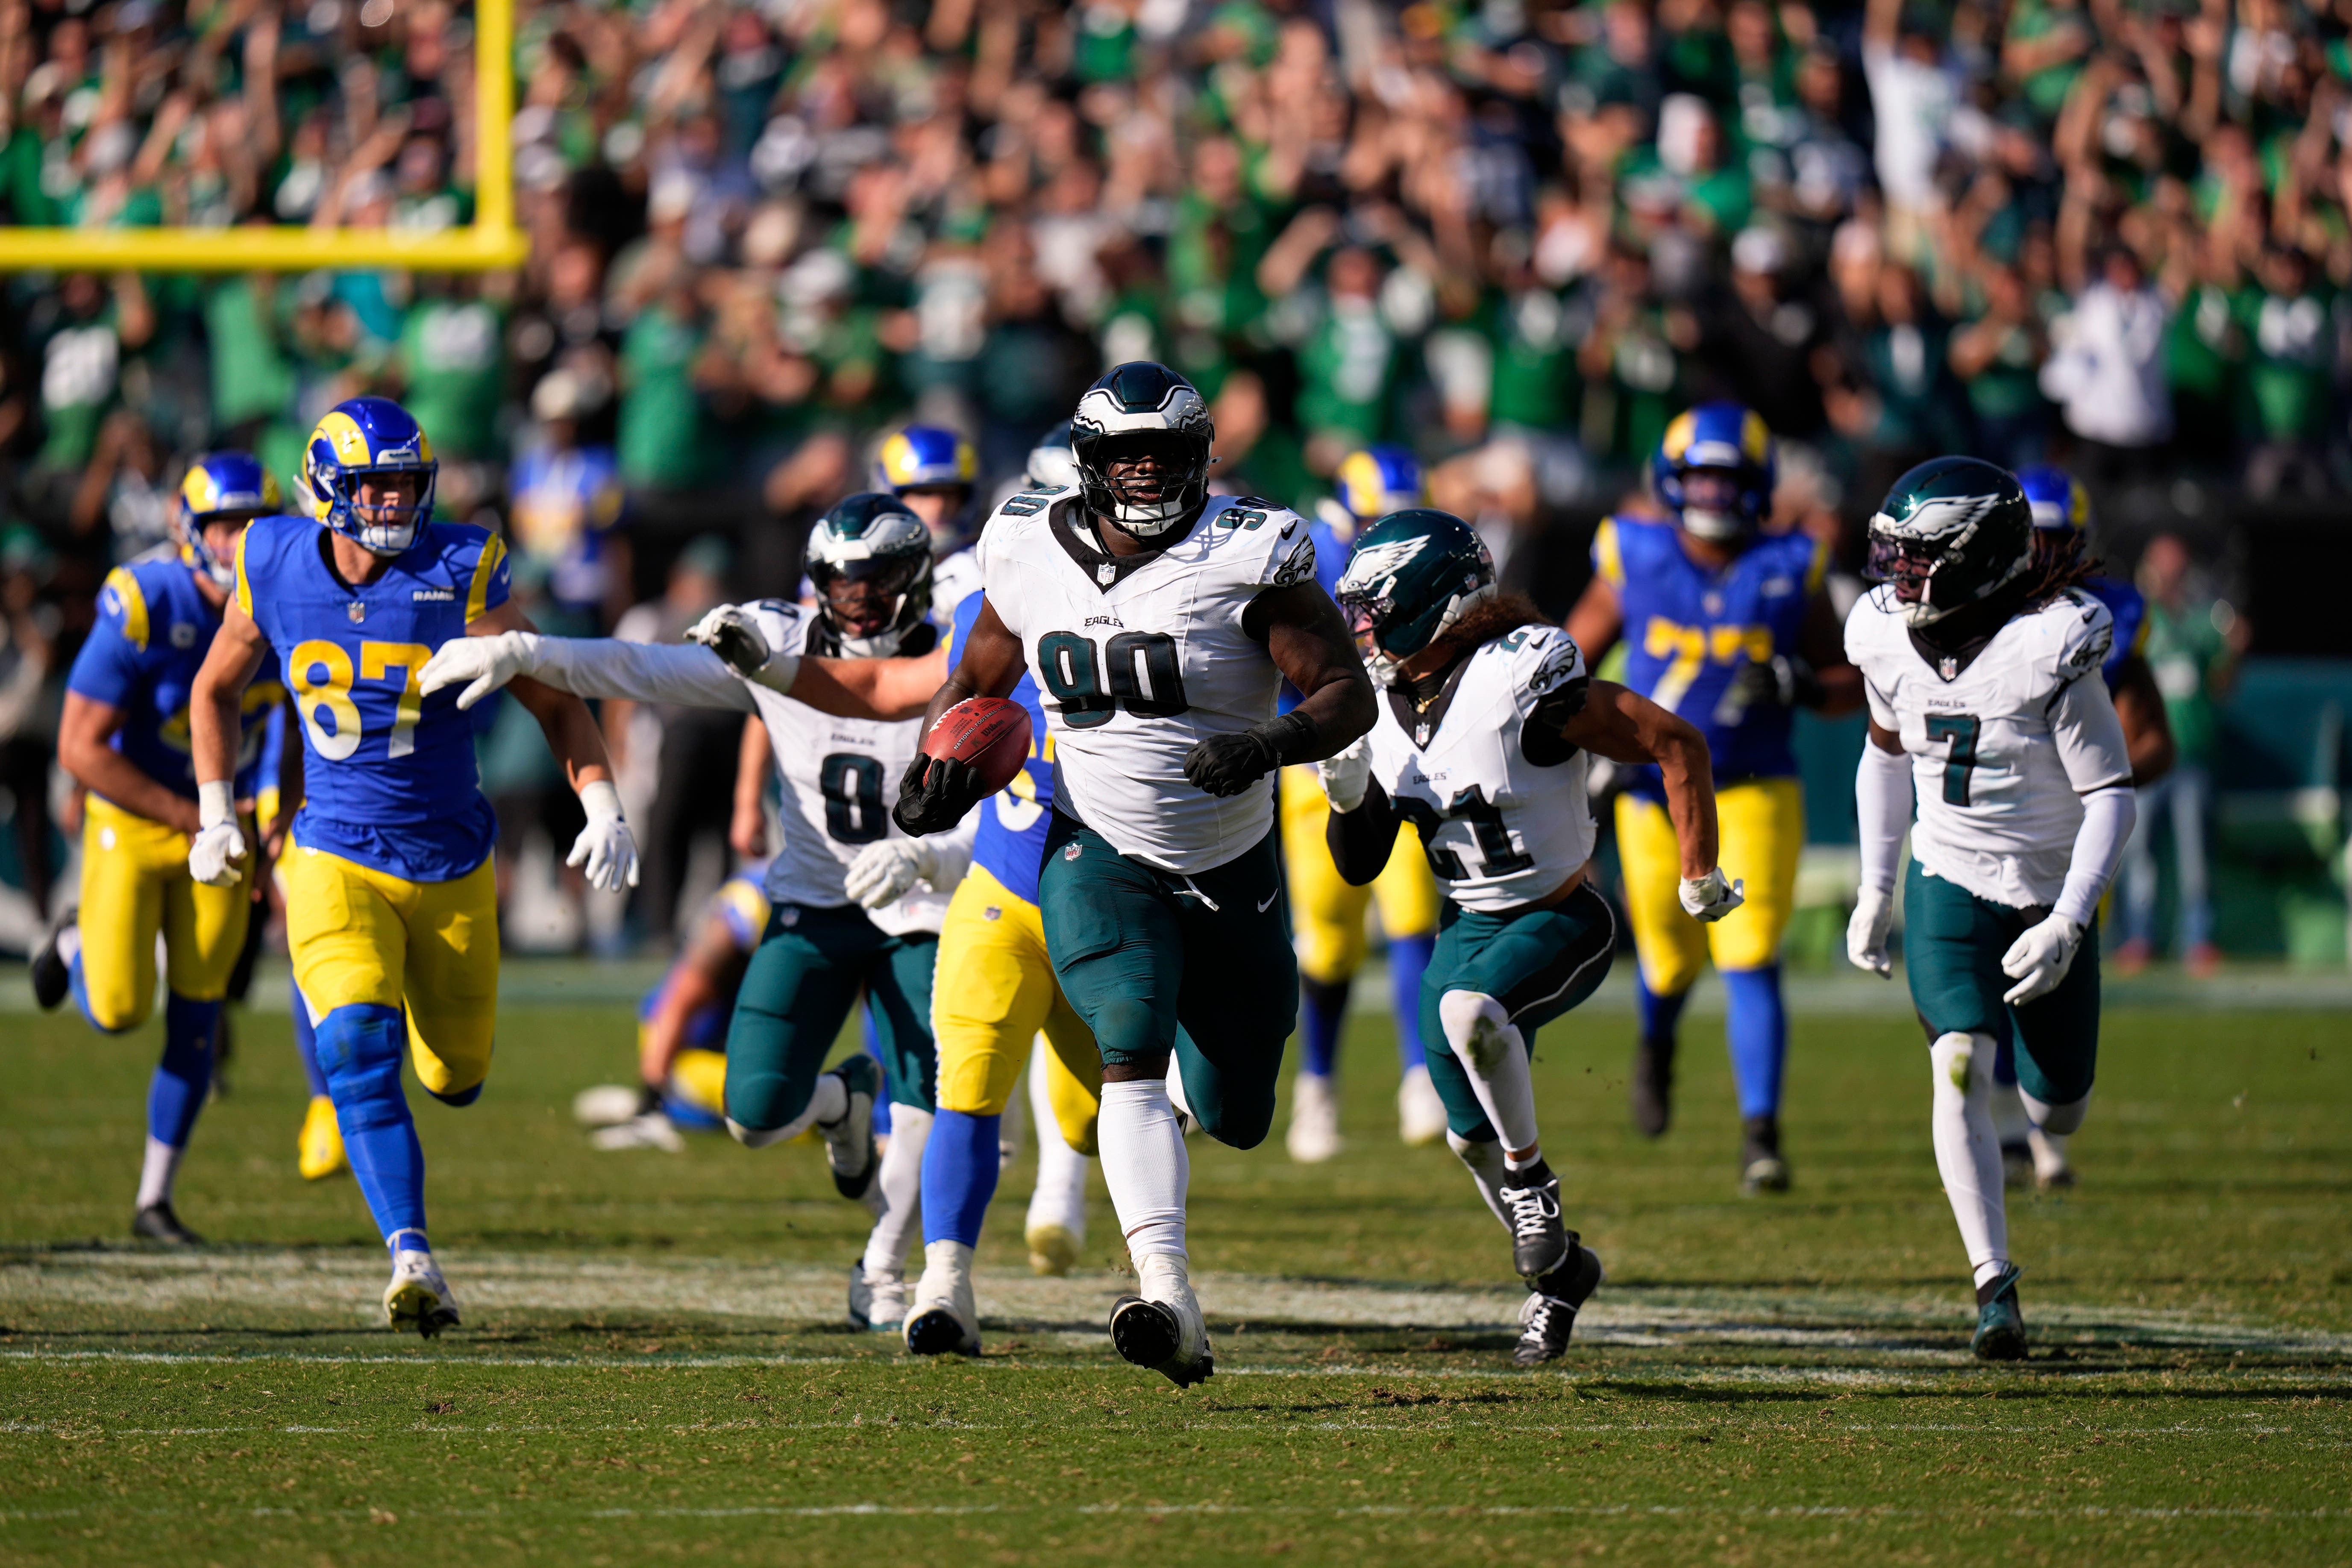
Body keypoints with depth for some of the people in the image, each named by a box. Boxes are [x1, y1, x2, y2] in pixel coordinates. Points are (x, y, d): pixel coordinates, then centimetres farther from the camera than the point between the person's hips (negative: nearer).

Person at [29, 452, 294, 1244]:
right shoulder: (143, 609, -26)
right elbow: (80, 747, -23)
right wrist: (193, 819, -22)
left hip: (221, 820, 3)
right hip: (132, 820, -3)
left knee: (195, 1015, 0)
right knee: (118, 1010, -6)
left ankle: (156, 1199, 12)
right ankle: (77, 942, 32)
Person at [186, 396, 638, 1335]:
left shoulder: (460, 574, -11)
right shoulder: (277, 570, -5)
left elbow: (555, 701, -4)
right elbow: (217, 690, 13)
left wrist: (603, 808, -17)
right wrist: (216, 818, 8)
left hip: (450, 861, 1)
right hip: (337, 860, -1)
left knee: (454, 1076, 13)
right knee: (359, 1055, -23)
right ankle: (411, 1258, -22)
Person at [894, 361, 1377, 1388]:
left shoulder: (1251, 558, -14)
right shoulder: (1032, 556, -4)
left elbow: (1347, 692, -14)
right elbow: (981, 675, 14)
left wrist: (1274, 744, -34)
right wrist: (938, 764, -5)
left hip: (1230, 868, 0)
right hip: (1100, 856, 0)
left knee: (1235, 1118, 10)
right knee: (1131, 1053, -26)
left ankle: (1214, 1019, 50)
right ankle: (1169, 1302, -35)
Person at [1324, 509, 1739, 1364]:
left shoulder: (1521, 683, -23)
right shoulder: (1382, 709, -1)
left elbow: (1676, 744, -19)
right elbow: (1360, 867, 7)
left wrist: (1697, 876, -14)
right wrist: (1347, 798, -15)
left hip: (1561, 921, -7)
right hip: (1467, 929, 7)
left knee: (1470, 1011, -36)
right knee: (1472, 1133, 9)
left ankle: (1532, 1178, -13)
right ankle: (1557, 1268, 35)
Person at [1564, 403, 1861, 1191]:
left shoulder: (1790, 572, -3)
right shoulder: (1635, 562, -4)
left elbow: (1850, 682, 4)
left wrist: (1801, 688, -17)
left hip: (1754, 793, -1)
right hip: (1654, 790, 1)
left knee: (1751, 963, -14)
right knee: (1672, 958, 12)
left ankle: (1761, 1134, -12)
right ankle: (1657, 1040, 49)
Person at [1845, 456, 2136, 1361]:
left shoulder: (2050, 653, -23)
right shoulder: (1895, 642, -8)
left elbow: (2112, 796, -19)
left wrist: (2068, 924, -27)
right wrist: (1873, 892, 14)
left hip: (2048, 896, -2)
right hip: (1949, 887, 2)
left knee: (2057, 1114, 8)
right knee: (1960, 1067, -21)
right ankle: (1995, 1288, -18)